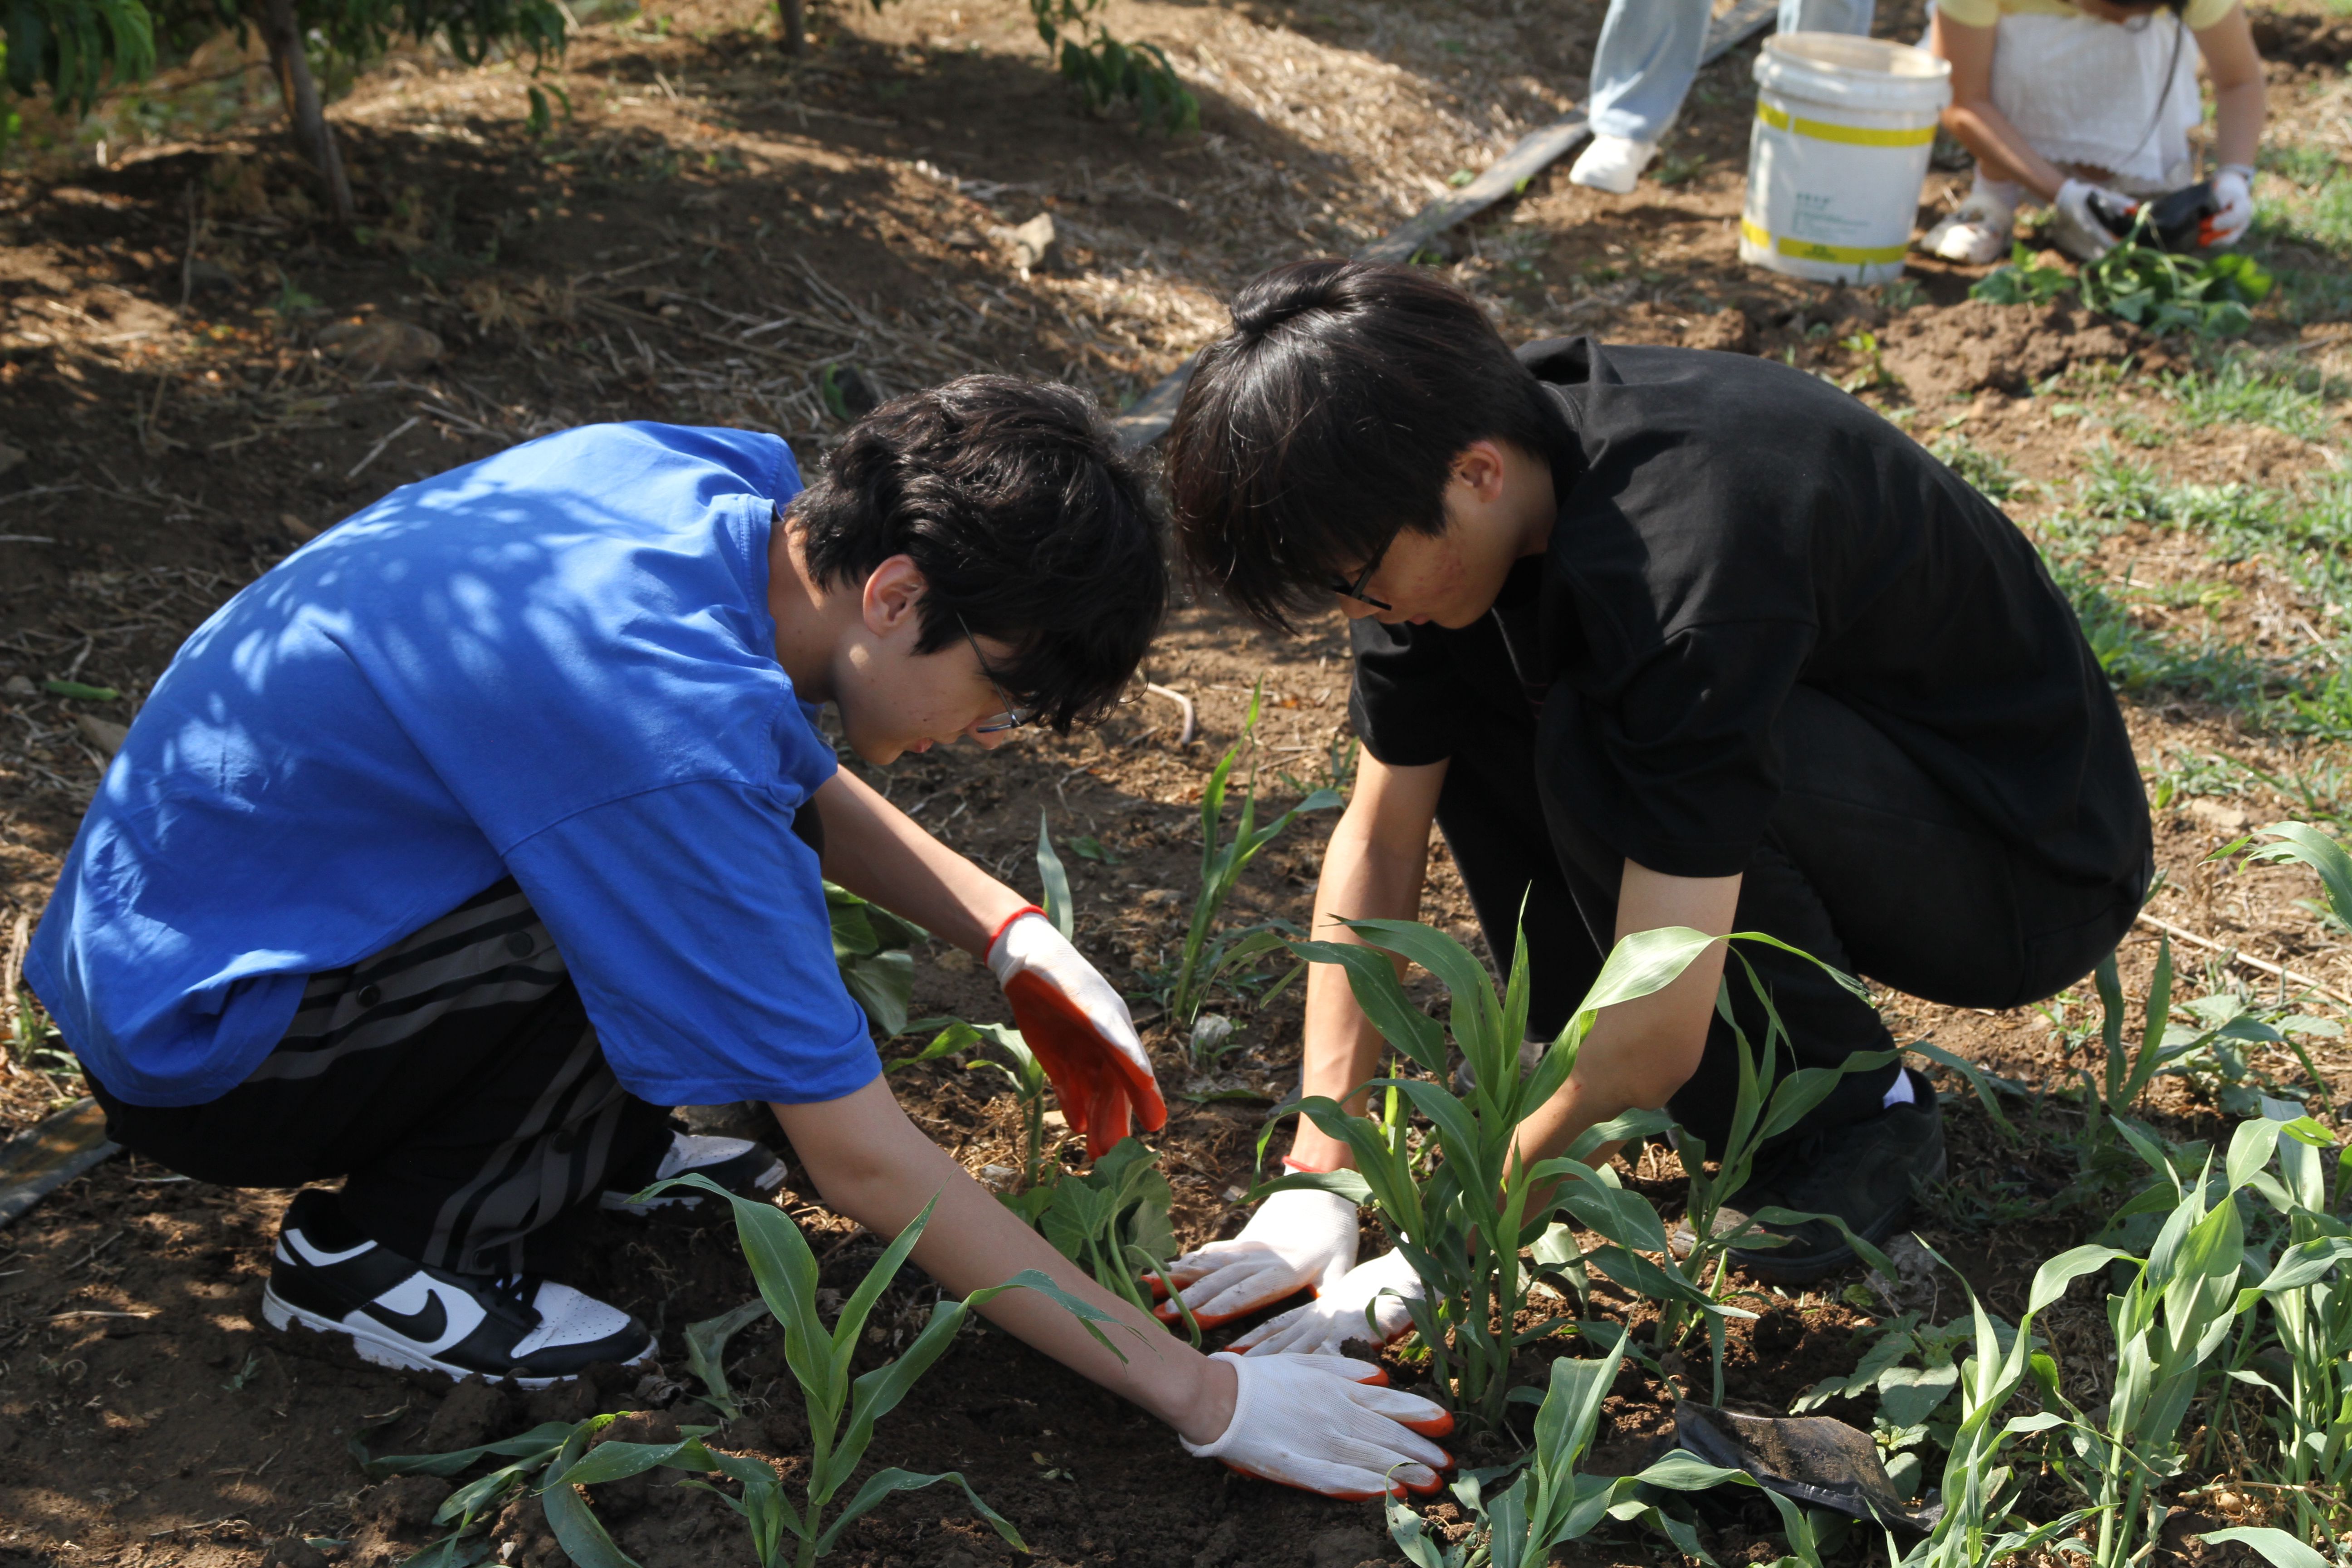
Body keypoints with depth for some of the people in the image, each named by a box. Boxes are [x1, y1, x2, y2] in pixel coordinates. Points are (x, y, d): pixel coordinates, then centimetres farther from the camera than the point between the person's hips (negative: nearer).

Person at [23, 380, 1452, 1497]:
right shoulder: (670, 740, -33)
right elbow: (869, 1169, -28)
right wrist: (1204, 1396, -22)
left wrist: (1012, 938, 1)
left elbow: (794, 777, 14)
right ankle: (382, 1246, -9)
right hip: (192, 1038, -8)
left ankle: (584, 1138, 9)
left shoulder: (711, 479, -9)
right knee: (682, 892, -26)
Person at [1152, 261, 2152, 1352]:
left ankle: (1849, 1114, -10)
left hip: (2032, 867, -7)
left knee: (1598, 752, -32)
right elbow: (1377, 842, -6)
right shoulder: (1449, 487, -13)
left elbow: (1656, 1032, -35)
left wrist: (1436, 1262, -26)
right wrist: (1317, 1182, -10)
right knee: (1442, 685, -6)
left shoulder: (1686, 557, -37)